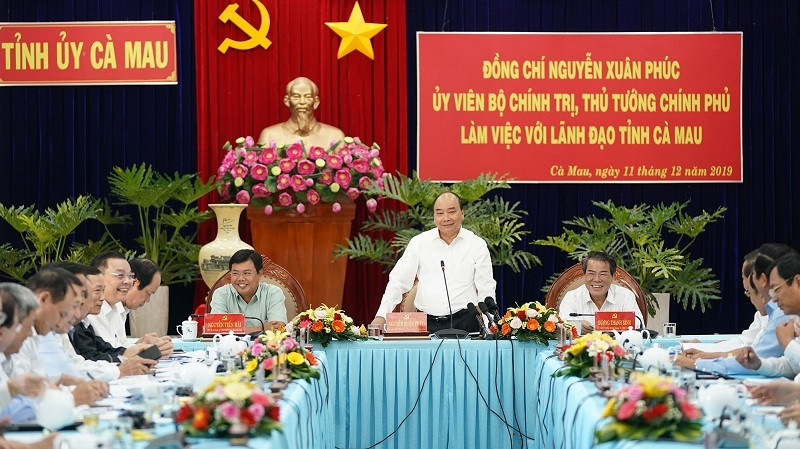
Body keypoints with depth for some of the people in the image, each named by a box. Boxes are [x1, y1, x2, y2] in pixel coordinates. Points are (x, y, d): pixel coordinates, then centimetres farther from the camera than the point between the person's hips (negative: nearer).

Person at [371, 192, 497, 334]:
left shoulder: (477, 245, 9)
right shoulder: (419, 242, 11)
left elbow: (486, 291, 8)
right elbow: (398, 282, 11)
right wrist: (381, 316, -1)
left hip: (464, 322, -1)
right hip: (426, 323, 1)